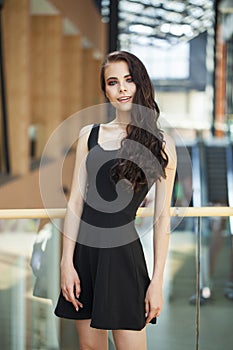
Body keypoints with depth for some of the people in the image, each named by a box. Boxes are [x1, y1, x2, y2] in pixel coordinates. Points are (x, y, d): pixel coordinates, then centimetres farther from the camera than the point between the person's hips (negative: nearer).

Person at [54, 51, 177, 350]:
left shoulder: (160, 144, -1)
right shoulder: (90, 135, 7)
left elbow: (162, 217, -3)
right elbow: (75, 201, 4)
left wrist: (157, 281, -6)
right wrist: (67, 262, -3)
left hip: (123, 253, -3)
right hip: (84, 249, 3)